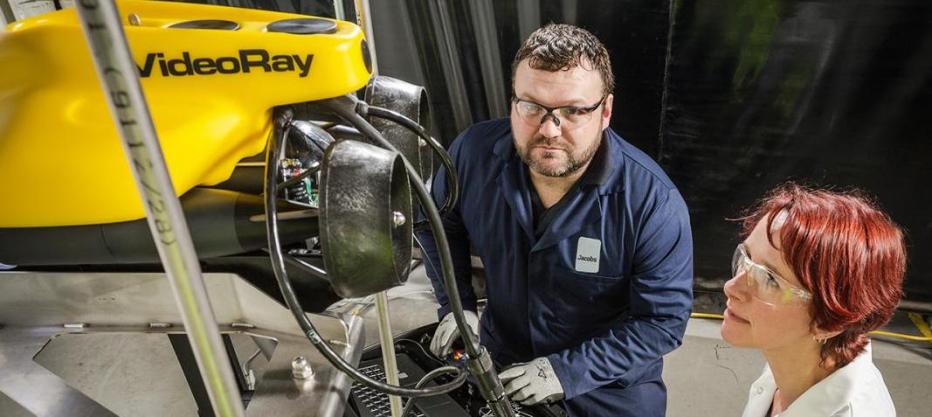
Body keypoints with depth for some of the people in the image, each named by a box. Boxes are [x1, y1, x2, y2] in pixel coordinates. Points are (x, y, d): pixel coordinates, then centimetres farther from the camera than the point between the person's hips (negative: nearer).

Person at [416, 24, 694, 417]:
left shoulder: (654, 203, -28)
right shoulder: (473, 152, -19)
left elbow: (663, 320, -20)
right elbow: (438, 223, 1)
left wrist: (568, 372, -24)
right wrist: (456, 305, -6)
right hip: (500, 362, 3)